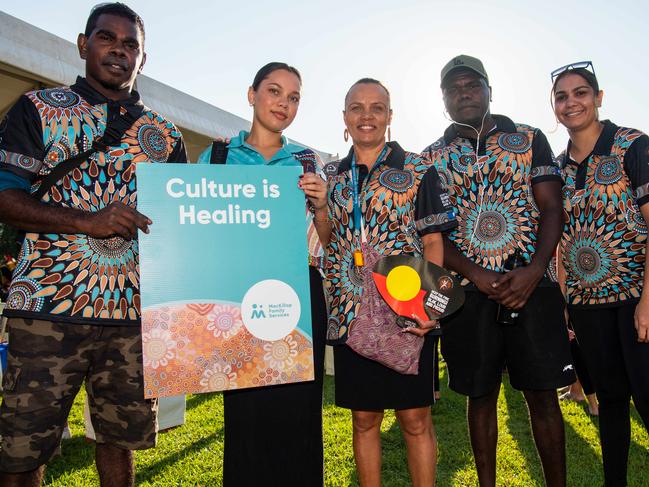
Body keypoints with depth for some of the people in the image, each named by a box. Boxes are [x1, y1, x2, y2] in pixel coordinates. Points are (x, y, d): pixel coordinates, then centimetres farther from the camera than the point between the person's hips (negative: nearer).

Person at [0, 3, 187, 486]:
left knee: (122, 435, 13)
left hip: (135, 309, 3)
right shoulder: (39, 108, 6)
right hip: (50, 302, -2)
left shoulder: (165, 134, 14)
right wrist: (89, 221, -17)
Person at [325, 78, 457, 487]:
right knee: (364, 419, 13)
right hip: (350, 316, 3)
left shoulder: (419, 171, 1)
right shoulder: (331, 178, 11)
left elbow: (432, 242, -4)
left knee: (416, 419, 6)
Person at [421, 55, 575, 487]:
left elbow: (552, 208, 1)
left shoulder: (531, 140, 9)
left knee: (543, 393, 5)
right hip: (469, 292, 1)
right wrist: (476, 275, -13)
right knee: (481, 395, 9)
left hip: (533, 285, 0)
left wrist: (534, 271, -14)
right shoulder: (432, 158, 8)